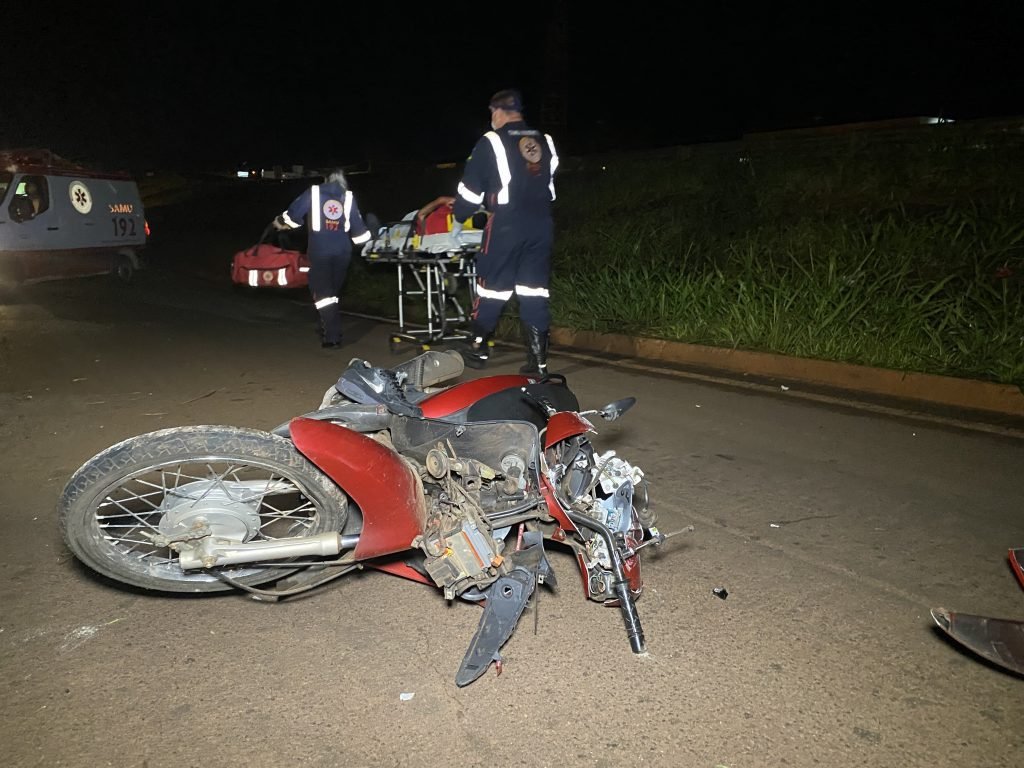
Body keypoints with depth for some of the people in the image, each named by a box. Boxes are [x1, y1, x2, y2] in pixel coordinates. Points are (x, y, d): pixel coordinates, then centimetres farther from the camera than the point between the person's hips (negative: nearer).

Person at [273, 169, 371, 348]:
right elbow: (357, 227, 7)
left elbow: (294, 213, 2)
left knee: (322, 291, -1)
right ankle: (330, 328, 28)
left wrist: (281, 222, 21)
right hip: (342, 251, 3)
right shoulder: (348, 197, 6)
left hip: (320, 251, -3)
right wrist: (364, 236, 28)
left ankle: (333, 337, -10)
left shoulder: (314, 192, 1)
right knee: (333, 291, 18)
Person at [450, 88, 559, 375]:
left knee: (492, 286, 7)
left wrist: (458, 218, 13)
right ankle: (538, 360, 3)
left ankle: (478, 350, 19)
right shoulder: (545, 141, 13)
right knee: (535, 290, 5)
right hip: (542, 224, 5)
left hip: (506, 225, -4)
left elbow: (471, 186, 0)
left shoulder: (492, 141, -3)